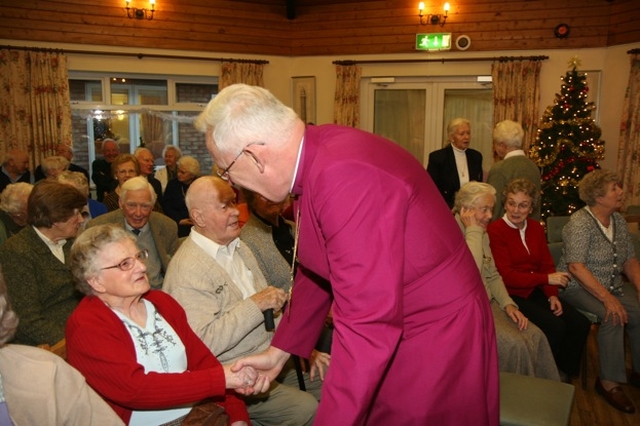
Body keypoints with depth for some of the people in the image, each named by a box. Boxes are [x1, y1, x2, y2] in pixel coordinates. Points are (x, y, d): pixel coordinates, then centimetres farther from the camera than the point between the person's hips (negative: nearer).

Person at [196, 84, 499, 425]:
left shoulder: (345, 174, -30)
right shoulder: (316, 156, 0)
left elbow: (367, 322, -31)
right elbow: (317, 271, 10)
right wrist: (278, 351, 14)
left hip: (436, 346, -8)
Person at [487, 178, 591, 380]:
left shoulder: (536, 228, 10)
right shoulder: (494, 231, -14)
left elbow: (547, 264, 8)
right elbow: (506, 276, -19)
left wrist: (552, 295, -8)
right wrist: (547, 279, -18)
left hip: (536, 291, 7)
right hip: (512, 295, -7)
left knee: (581, 324, -9)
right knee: (555, 327, -23)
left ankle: (564, 371, 13)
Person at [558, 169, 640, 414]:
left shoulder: (619, 221, 7)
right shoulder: (580, 223, -16)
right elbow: (576, 267, -24)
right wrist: (607, 298, -28)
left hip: (613, 285, 7)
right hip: (579, 287, -7)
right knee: (614, 317, -29)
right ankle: (609, 382, -14)